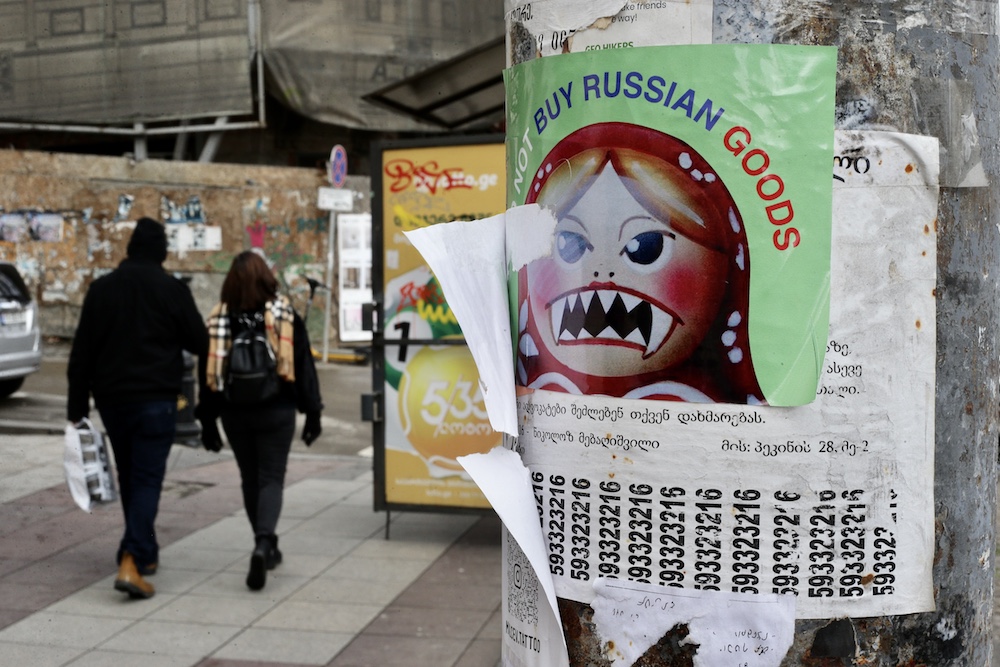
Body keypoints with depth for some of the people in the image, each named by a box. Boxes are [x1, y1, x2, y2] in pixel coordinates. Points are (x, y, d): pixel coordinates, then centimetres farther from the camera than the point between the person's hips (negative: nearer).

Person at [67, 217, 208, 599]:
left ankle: (145, 553, 28)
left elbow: (82, 351, 4)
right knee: (147, 478, -3)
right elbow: (199, 344, -2)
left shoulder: (101, 288, 4)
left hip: (111, 398, 4)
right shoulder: (172, 290, -8)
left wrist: (77, 403, 9)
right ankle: (131, 561, -17)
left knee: (128, 476, 18)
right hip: (156, 399, -4)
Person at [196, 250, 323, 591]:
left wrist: (207, 420, 9)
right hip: (276, 410, -2)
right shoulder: (285, 314, -5)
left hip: (234, 413, 2)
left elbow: (207, 370, 2)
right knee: (271, 477, 1)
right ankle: (264, 543, -20)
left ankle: (266, 547, 24)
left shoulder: (218, 318, -1)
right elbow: (303, 366, -3)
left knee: (249, 479, 16)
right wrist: (312, 413, 3)